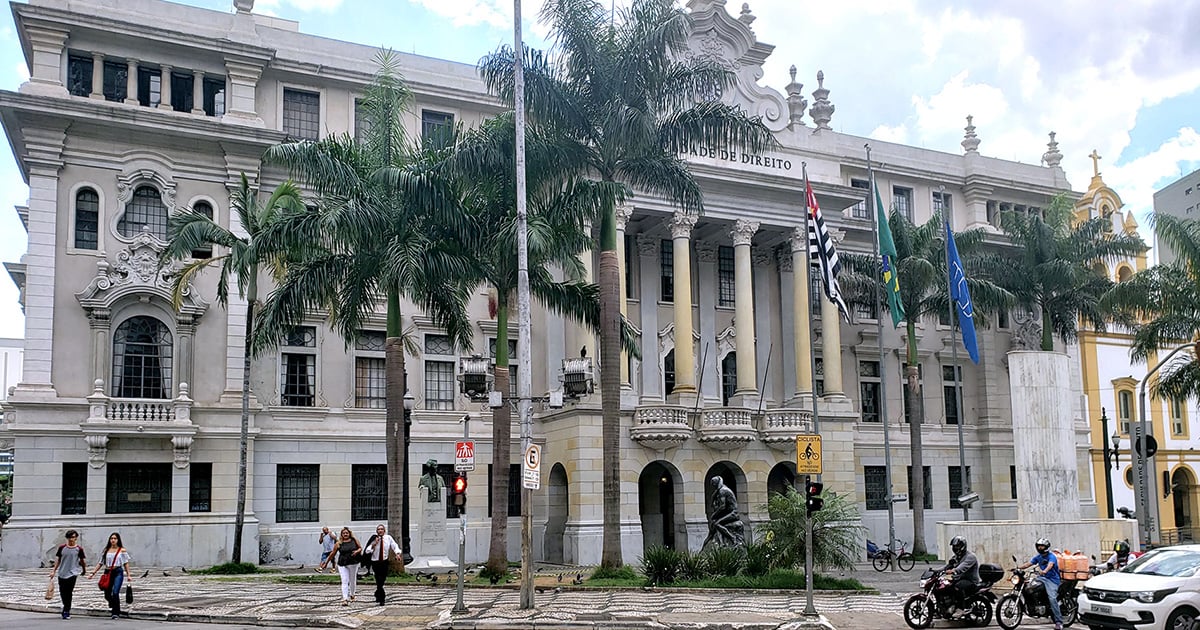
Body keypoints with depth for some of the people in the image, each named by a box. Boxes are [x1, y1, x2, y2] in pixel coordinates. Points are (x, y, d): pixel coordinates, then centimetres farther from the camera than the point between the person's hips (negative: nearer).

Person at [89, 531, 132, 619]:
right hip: (108, 573, 4)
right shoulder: (106, 550, 10)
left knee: (115, 593, -16)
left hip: (118, 572, -4)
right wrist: (93, 573, 6)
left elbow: (126, 563, 4)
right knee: (107, 595, 5)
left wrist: (128, 575, 0)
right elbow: (100, 563, 13)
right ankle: (117, 610, 28)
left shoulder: (122, 550, 2)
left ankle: (115, 613, -7)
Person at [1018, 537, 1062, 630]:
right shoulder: (1038, 557, 13)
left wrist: (1044, 571, -52)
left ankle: (1059, 622, -24)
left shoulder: (1051, 556, -10)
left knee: (1052, 598, -24)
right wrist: (1018, 567, -9)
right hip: (1042, 578, 8)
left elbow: (1050, 565, -31)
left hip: (1052, 580, -8)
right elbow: (1028, 564, 8)